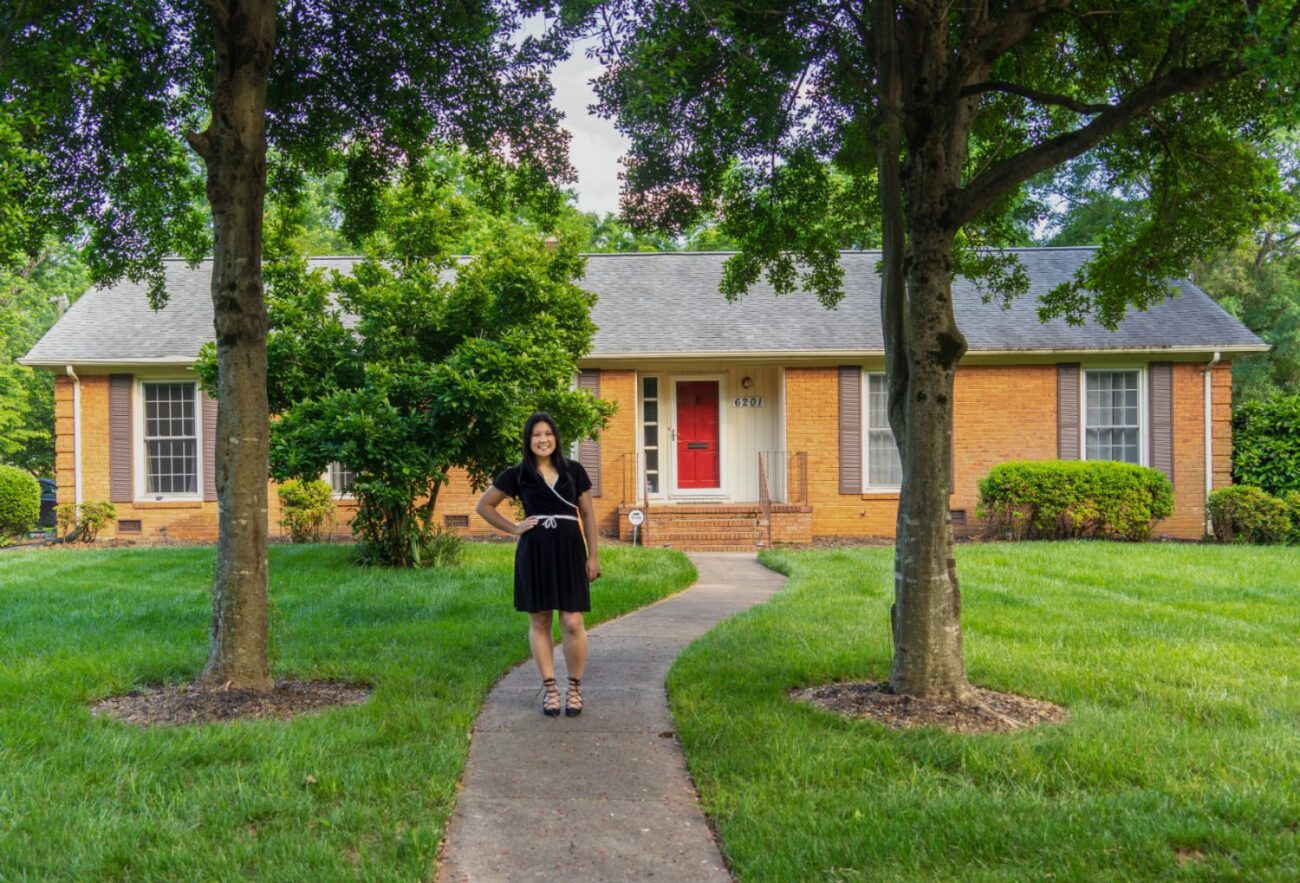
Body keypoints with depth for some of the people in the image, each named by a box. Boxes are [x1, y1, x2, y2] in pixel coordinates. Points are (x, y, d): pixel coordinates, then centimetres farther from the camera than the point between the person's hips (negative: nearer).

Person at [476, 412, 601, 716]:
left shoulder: (574, 470, 5)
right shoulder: (517, 474, 3)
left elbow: (588, 514, 8)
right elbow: (483, 505, 11)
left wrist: (593, 556, 4)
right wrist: (514, 528, 2)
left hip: (569, 551, 0)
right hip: (534, 552, 0)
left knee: (573, 623, -4)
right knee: (539, 622, 5)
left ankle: (574, 689, 11)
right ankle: (549, 689, 16)